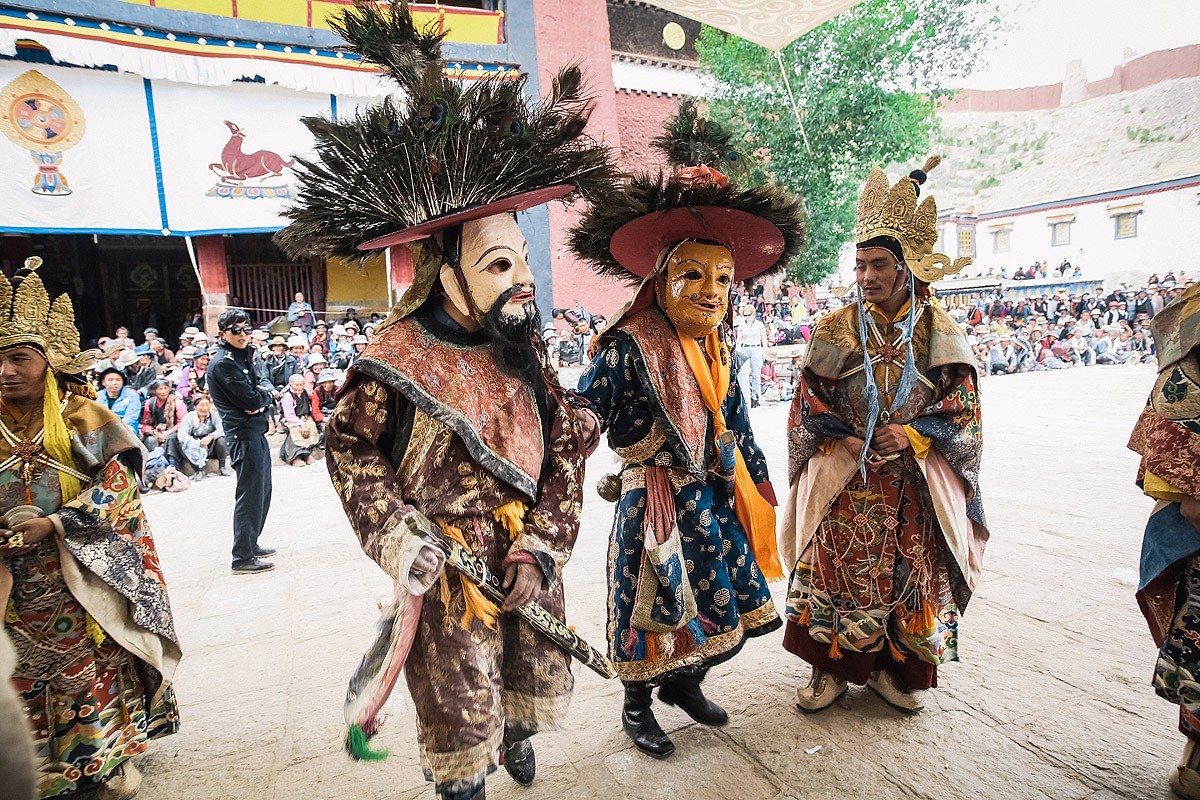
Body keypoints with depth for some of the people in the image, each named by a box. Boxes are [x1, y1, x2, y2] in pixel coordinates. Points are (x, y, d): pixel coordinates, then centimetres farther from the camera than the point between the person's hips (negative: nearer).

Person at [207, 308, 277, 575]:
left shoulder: (243, 356, 16)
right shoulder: (223, 362, -15)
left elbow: (263, 385, 14)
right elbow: (252, 400, -21)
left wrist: (264, 395, -8)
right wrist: (266, 397, 0)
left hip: (256, 432, 10)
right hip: (243, 435, -10)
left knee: (263, 491, 18)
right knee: (250, 495, -6)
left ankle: (251, 544, 31)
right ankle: (242, 558, 0)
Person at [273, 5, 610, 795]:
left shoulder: (525, 352, -6)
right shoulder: (399, 359, -17)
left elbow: (568, 447, -4)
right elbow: (349, 446, -5)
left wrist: (542, 545, -10)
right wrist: (396, 538, -13)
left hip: (529, 555, 4)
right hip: (447, 567, -4)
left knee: (536, 669, 23)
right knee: (460, 702, 12)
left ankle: (517, 735, 55)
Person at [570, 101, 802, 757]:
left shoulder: (717, 347, 2)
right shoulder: (628, 348, -21)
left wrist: (756, 483, 18)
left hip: (714, 498, 7)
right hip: (653, 502, -7)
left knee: (730, 600, 18)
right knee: (650, 607, 9)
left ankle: (684, 682, 43)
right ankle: (637, 705, 35)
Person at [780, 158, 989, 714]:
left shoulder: (938, 329, 2)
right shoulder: (837, 328, 1)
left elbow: (963, 405, 2)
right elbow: (808, 402, 1)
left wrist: (913, 435, -13)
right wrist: (844, 441, -12)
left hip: (914, 483, 1)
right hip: (844, 480, -1)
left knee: (911, 572, 7)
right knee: (836, 567, 0)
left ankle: (894, 668, 26)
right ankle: (831, 666, 17)